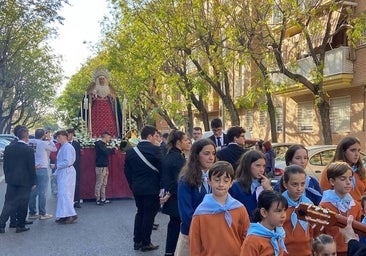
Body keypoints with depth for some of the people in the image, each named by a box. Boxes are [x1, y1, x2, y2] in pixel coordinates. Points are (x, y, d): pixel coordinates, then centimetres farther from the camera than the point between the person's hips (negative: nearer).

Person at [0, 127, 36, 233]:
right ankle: (20, 226, 14)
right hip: (24, 181, -4)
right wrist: (33, 182, 0)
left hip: (11, 180, 4)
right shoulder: (29, 150, -13)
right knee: (23, 204, 7)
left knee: (9, 203, 9)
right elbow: (31, 168, -9)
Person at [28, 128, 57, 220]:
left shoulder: (30, 142, 4)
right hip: (42, 169, -5)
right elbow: (54, 149, 5)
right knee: (42, 192, -1)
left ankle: (32, 213, 15)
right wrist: (50, 139, 13)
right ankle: (42, 214, 3)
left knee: (33, 192, 9)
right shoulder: (43, 143, -9)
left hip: (32, 169, 6)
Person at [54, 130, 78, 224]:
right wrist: (56, 173, 18)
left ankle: (72, 215, -8)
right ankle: (64, 215, 14)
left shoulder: (68, 147, -13)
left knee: (65, 194, -11)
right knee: (61, 194, 10)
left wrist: (56, 165, -12)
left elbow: (68, 162, -19)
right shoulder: (62, 147, 16)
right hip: (61, 173, 9)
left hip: (67, 173, -9)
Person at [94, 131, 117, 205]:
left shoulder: (104, 144, 17)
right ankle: (98, 200, 1)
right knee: (99, 184, -4)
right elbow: (106, 152, -21)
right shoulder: (99, 144, -12)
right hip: (100, 166, -9)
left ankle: (103, 199, 16)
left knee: (104, 184, 11)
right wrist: (113, 149, -8)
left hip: (105, 166, 9)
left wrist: (112, 149, 5)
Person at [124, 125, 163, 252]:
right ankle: (146, 243, 11)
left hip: (137, 188, 6)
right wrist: (160, 185, 3)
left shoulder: (131, 151, 2)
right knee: (149, 214, 5)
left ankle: (137, 241, 22)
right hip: (152, 188, -5)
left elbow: (127, 171, 5)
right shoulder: (155, 149, -14)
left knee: (140, 212, 18)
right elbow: (161, 168, -11)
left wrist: (133, 185, 16)